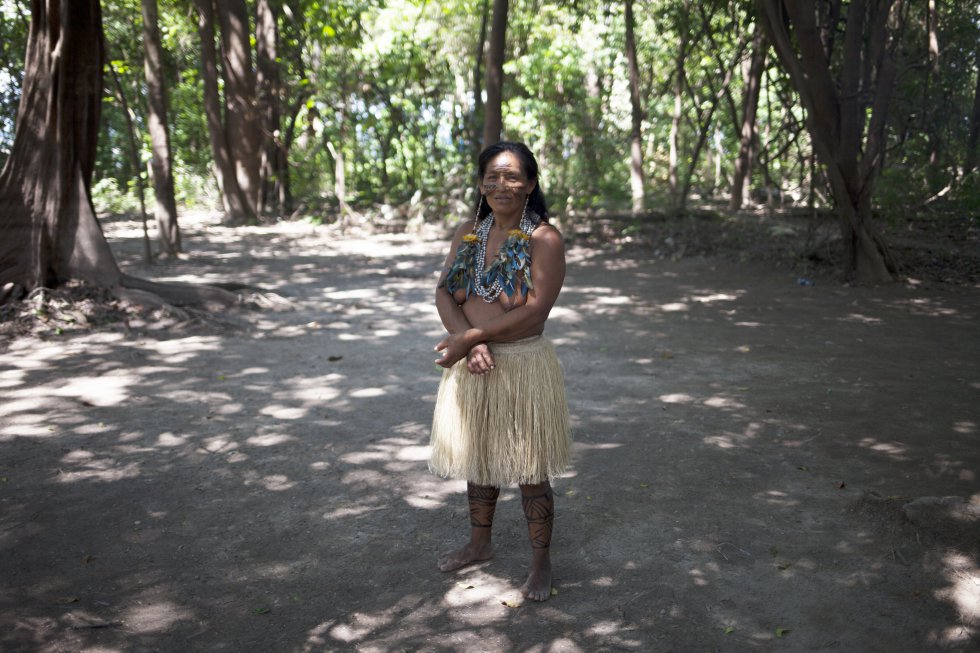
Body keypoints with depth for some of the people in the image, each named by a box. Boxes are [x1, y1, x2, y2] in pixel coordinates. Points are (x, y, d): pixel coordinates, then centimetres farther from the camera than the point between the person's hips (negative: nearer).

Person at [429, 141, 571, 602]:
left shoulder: (543, 240, -11)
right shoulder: (468, 234, 7)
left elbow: (534, 310, -19)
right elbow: (444, 293, 0)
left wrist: (468, 337, -20)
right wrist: (469, 343, -17)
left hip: (523, 366, -6)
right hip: (473, 366, 6)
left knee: (530, 470, 5)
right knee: (477, 459, 20)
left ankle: (541, 562, 23)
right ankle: (479, 544, 40)